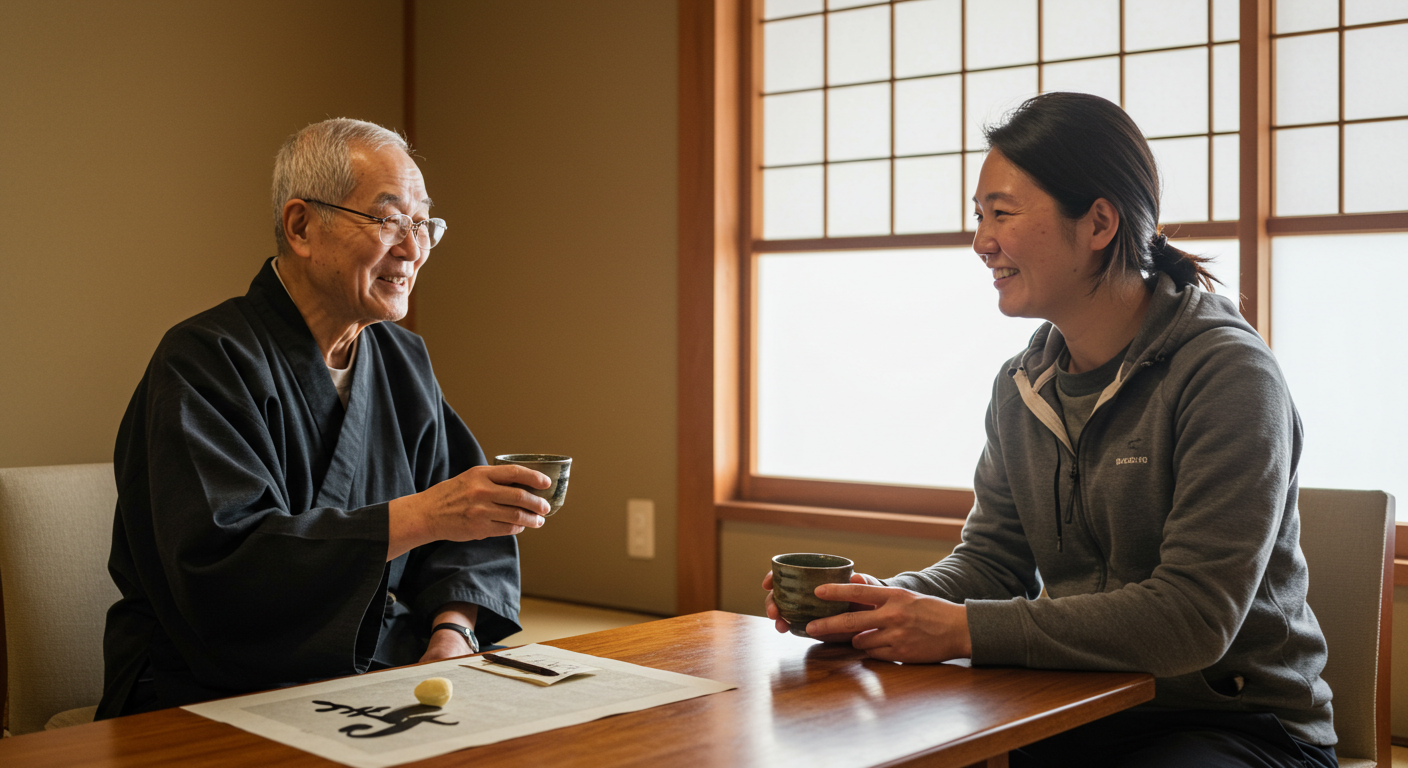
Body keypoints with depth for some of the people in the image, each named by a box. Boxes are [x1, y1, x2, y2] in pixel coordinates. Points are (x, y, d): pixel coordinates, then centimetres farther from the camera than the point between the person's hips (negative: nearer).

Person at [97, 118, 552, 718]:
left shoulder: (405, 360, 12)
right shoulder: (204, 360, -12)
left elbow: (466, 523, 12)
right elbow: (217, 564, -24)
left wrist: (452, 631, -9)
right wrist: (420, 516, -29)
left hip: (388, 671, 6)